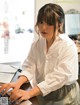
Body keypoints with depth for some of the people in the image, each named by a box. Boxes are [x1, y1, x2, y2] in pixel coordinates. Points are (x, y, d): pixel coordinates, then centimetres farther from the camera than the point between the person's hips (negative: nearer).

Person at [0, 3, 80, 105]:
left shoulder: (68, 46, -19)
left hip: (64, 96, -4)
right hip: (42, 95, 4)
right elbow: (29, 67, -8)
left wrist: (30, 93, -37)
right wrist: (18, 82, -30)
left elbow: (59, 76, -28)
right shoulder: (36, 44, -2)